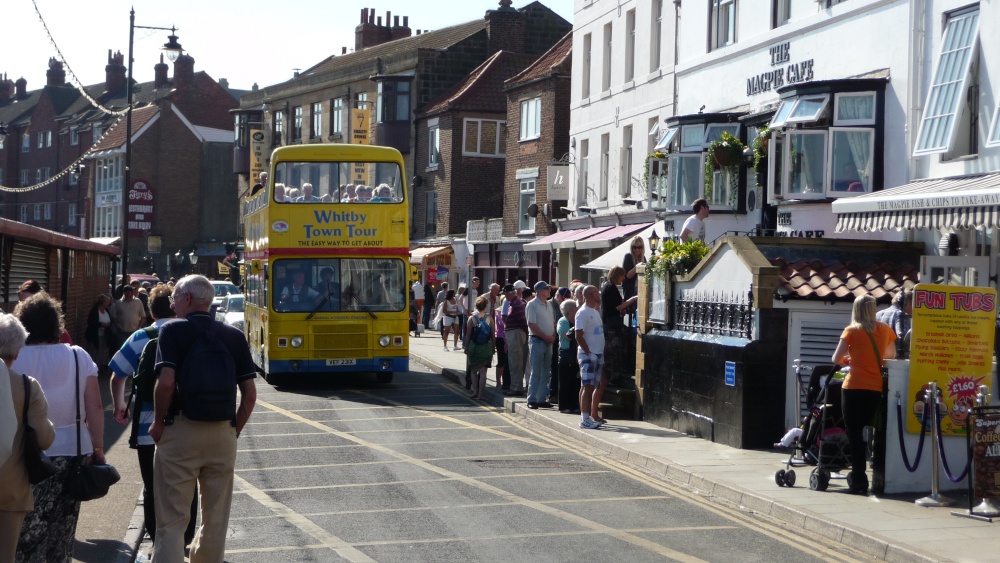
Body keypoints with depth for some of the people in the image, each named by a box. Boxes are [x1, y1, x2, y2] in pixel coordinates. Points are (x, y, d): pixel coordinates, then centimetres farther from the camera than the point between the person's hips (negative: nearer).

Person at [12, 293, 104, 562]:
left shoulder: (12, 360, -6)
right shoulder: (78, 357, 0)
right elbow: (95, 408, -2)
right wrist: (98, 449, 4)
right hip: (72, 452, 3)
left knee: (25, 533, 3)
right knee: (61, 530, 14)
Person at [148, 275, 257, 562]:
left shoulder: (173, 330, -4)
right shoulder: (235, 336, 8)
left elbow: (166, 383, -16)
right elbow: (250, 394, 5)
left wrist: (158, 423, -2)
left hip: (181, 430, -4)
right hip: (223, 435, 4)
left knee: (172, 520, 0)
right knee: (216, 519, 14)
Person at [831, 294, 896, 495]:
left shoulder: (852, 330, -3)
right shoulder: (885, 329, 7)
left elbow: (837, 359, -7)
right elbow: (891, 355, 20)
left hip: (854, 387, -3)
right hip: (876, 388, 3)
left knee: (855, 434, 2)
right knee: (877, 433, 12)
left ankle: (858, 481, 1)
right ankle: (879, 477, 10)